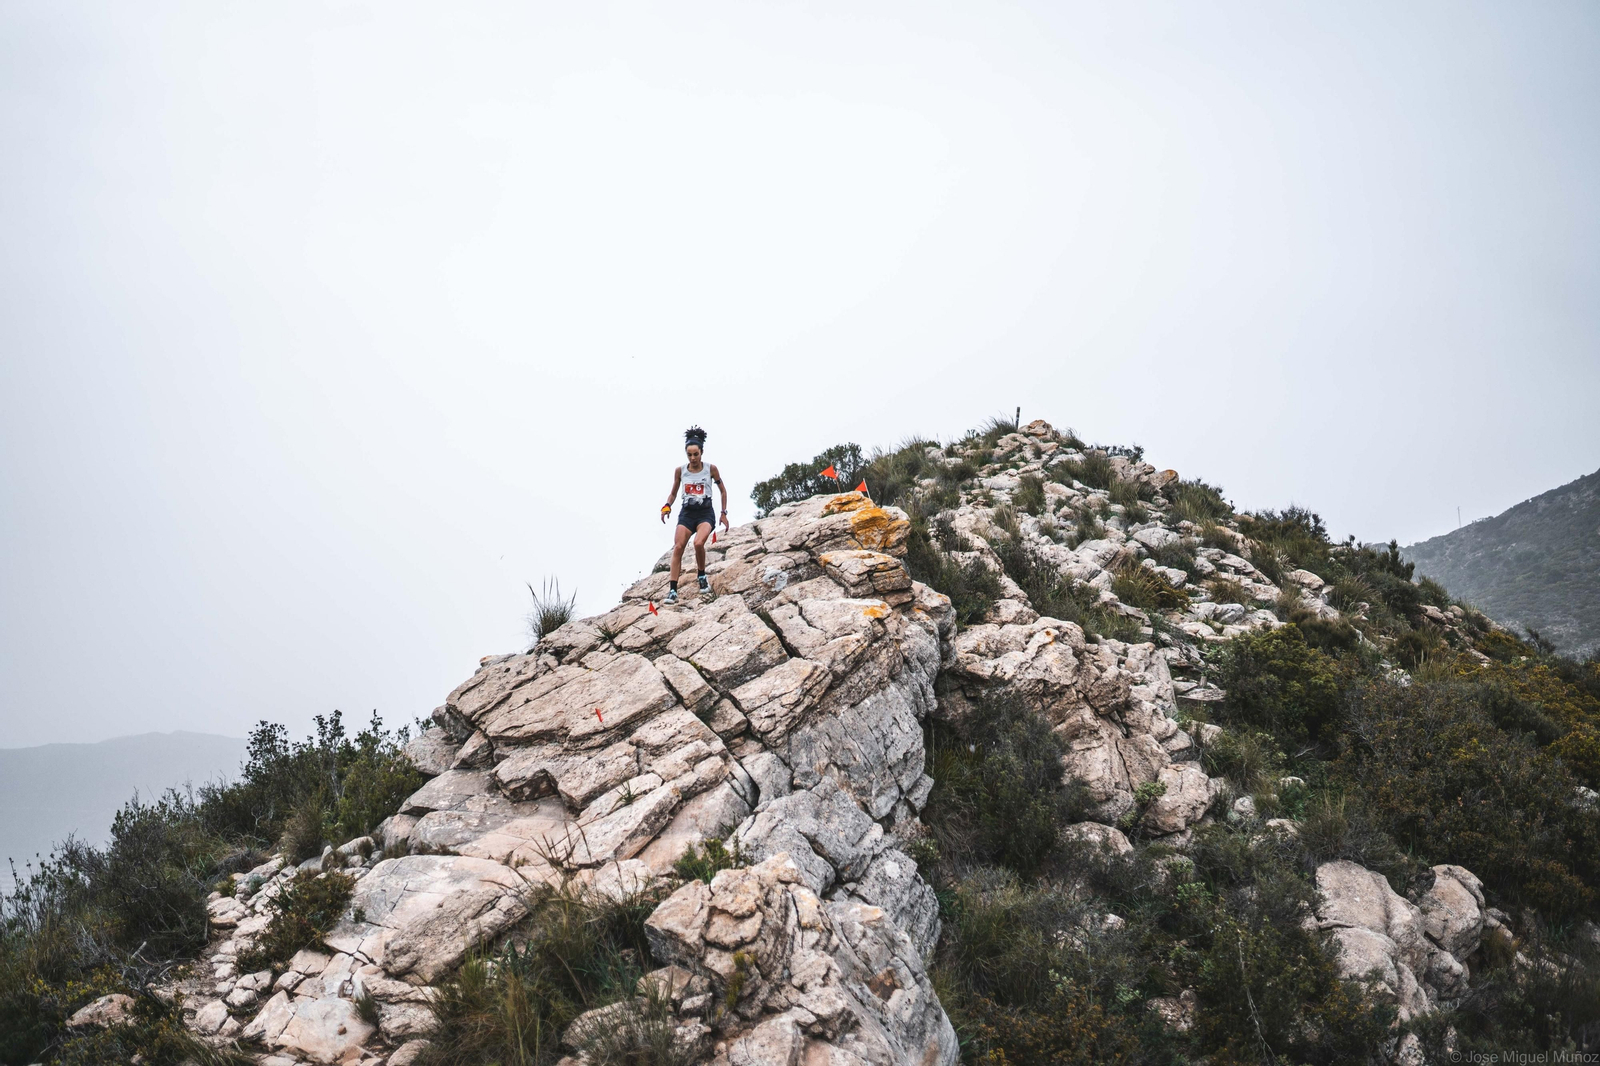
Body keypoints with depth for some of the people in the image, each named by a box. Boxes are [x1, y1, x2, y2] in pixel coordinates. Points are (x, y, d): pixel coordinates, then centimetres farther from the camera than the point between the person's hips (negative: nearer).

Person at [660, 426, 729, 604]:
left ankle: (702, 577, -3)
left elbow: (723, 491, 8)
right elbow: (673, 492, 15)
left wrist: (724, 513, 3)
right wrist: (667, 507, -5)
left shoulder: (710, 469, -2)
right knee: (678, 547, -15)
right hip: (687, 513, 2)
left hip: (705, 513, -2)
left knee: (698, 543, -29)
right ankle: (672, 591, -17)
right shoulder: (680, 471, 3)